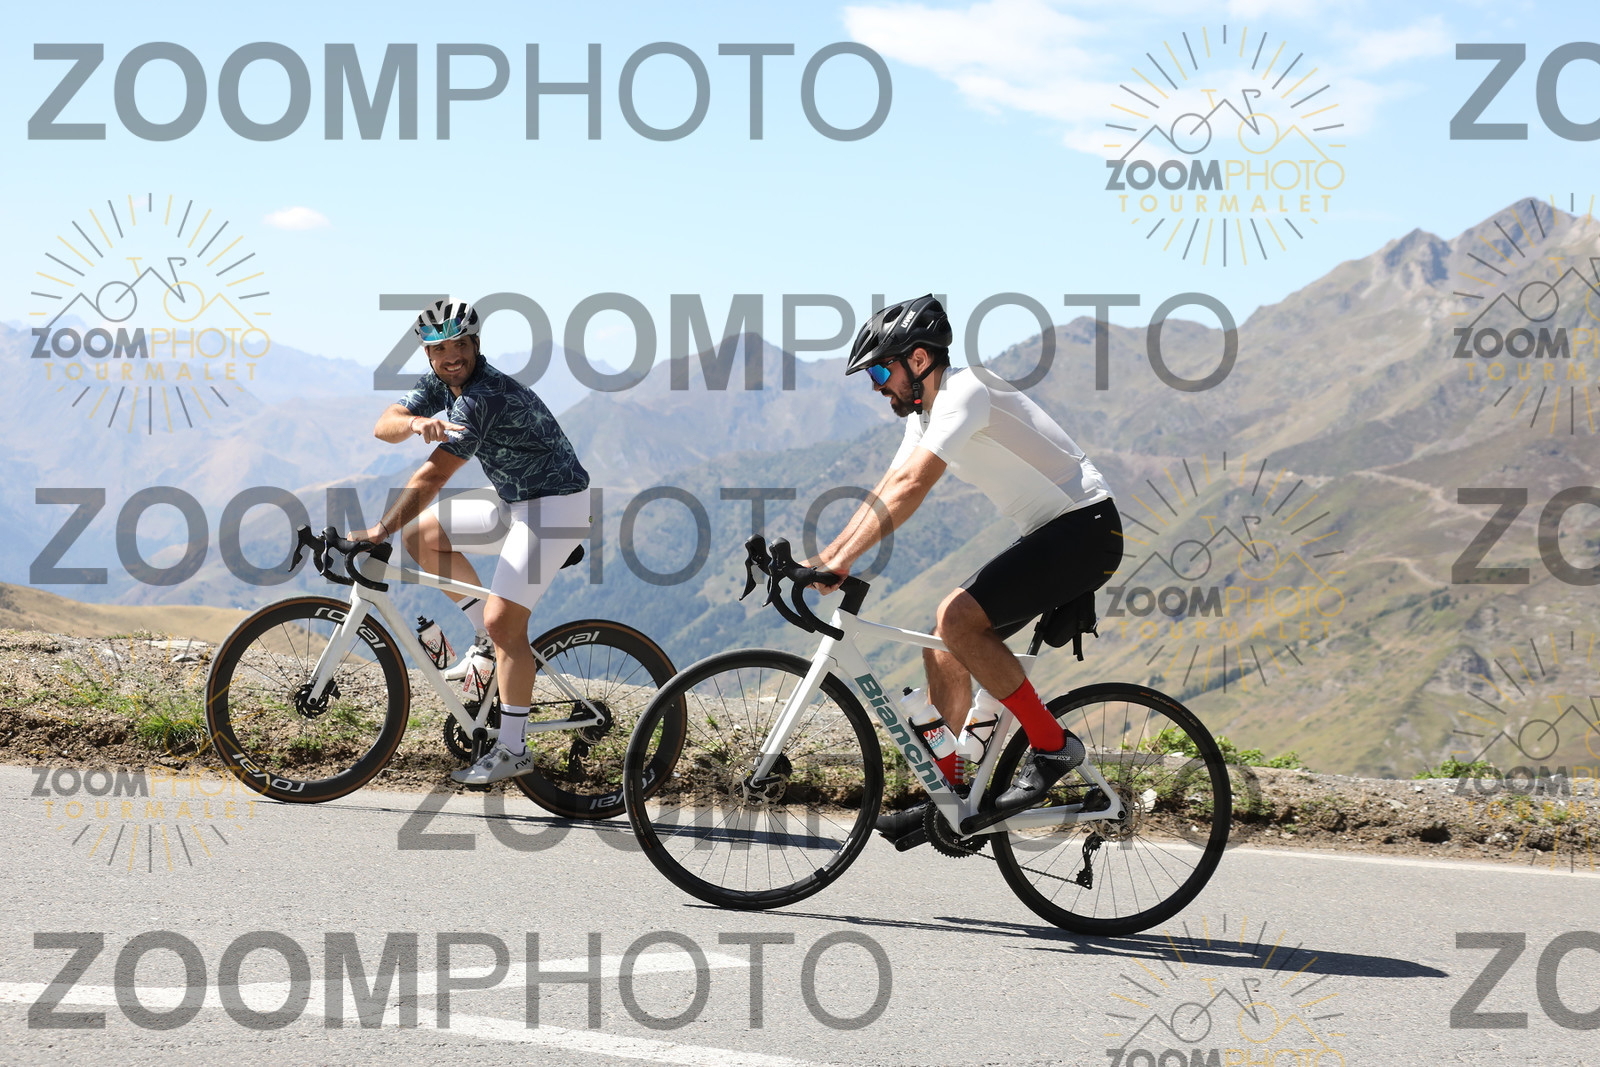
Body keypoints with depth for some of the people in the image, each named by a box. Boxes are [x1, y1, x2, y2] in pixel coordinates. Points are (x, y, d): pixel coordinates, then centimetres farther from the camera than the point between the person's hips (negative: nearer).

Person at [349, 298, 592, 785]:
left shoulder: (485, 395, -26)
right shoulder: (441, 383, 2)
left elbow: (432, 477, -28)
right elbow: (384, 426, -10)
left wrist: (379, 532, -24)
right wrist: (416, 422, -33)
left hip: (555, 504, -9)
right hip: (513, 499, 9)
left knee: (502, 621, -14)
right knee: (420, 534, 7)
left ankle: (513, 750, -4)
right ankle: (492, 643, 13)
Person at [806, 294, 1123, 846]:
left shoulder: (965, 391, -19)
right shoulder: (925, 412, 12)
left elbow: (910, 486, -29)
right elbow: (885, 493, 13)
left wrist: (843, 560, -31)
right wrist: (821, 559, 2)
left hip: (1086, 529, -10)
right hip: (1049, 533, 10)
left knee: (957, 619, -24)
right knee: (943, 650, 5)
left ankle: (1052, 745, -14)